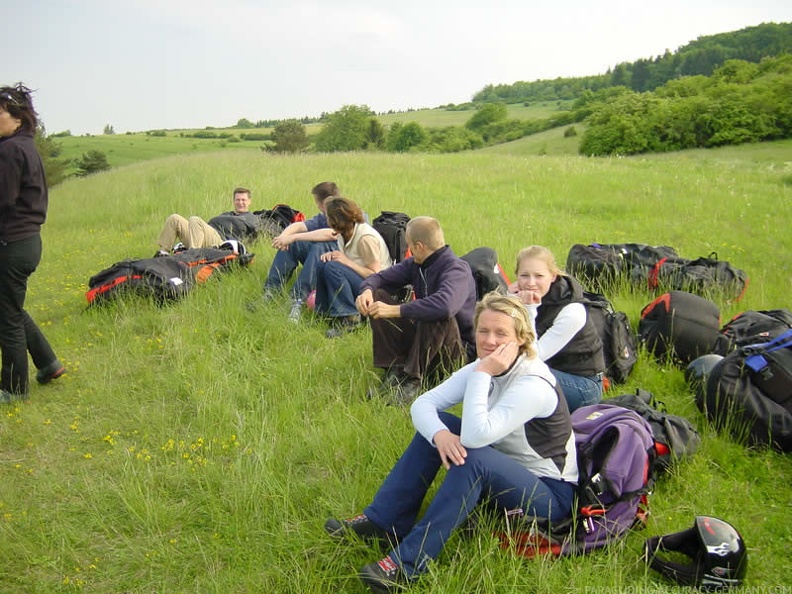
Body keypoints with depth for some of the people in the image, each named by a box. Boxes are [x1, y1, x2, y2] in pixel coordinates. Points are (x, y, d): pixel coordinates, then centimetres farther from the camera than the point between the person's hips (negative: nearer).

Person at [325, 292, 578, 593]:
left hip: (549, 493, -7)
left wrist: (482, 374, -33)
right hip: (498, 475, 7)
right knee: (435, 425, -8)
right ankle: (382, 521, -6)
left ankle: (408, 563, -29)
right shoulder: (485, 367, -5)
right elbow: (422, 403, -10)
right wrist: (439, 434, -30)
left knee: (472, 456, -34)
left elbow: (475, 435, -37)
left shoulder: (534, 385, -27)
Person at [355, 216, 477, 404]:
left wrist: (395, 310, -37)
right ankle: (394, 369, -12)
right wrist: (367, 290, -16)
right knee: (377, 296, -4)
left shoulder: (456, 269, -21)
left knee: (438, 317, -39)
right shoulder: (415, 264, 3)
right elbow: (381, 278, 9)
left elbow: (445, 305, -41)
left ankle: (413, 378, -22)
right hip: (420, 335, 8)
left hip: (459, 348, -7)